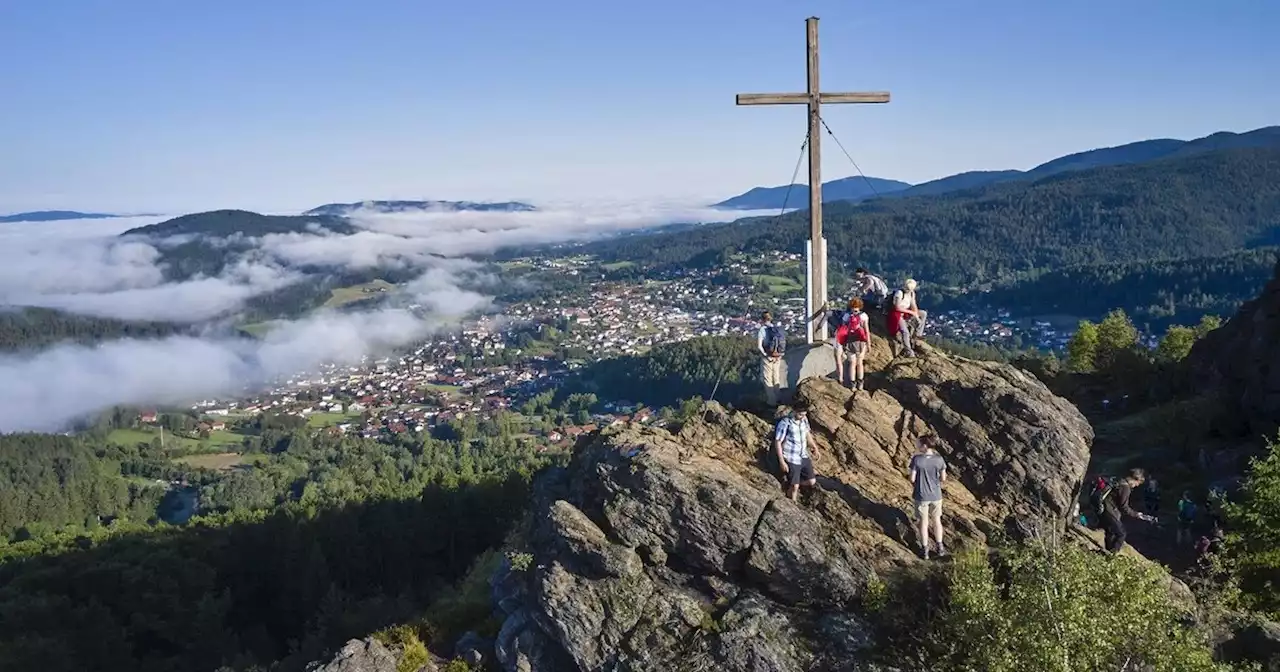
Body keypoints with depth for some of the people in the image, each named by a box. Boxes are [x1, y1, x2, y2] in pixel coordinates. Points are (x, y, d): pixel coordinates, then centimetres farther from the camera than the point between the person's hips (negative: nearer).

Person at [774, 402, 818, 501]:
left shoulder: (804, 419, -2)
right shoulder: (785, 423, -21)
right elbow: (777, 443, -17)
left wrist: (814, 447, 5)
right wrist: (782, 462, -18)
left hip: (804, 457, 7)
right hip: (791, 459, -7)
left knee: (812, 481, 10)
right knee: (794, 487, 0)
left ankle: (790, 484, 33)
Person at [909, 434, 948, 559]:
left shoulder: (916, 459, -20)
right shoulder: (939, 459, -13)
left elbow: (912, 479, -15)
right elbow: (943, 479, -5)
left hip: (921, 496, -2)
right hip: (936, 495, 2)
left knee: (923, 522, 14)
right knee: (937, 520, 22)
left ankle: (925, 551, 24)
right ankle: (940, 548, 33)